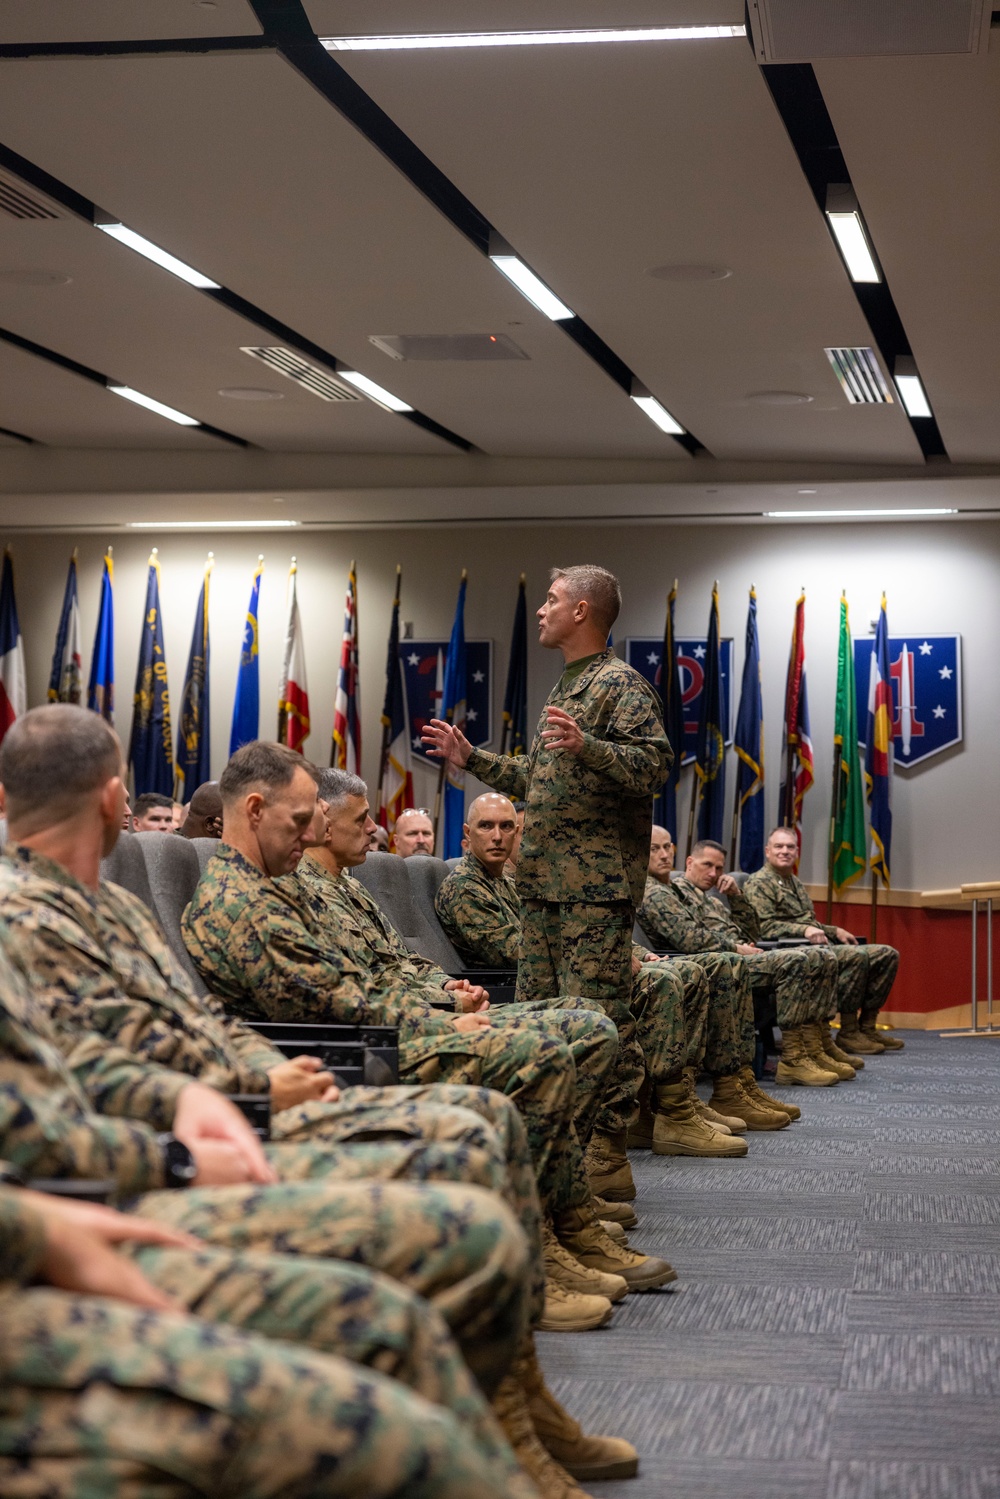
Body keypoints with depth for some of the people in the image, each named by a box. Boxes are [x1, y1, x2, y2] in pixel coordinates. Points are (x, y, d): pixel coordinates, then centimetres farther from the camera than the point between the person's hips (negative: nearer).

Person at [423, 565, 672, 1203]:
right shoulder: (564, 689, 24)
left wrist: (585, 746, -31)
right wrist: (472, 758, 29)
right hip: (545, 881, 10)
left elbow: (654, 764, -19)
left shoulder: (621, 684, -6)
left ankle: (609, 1156, -6)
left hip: (596, 882, -10)